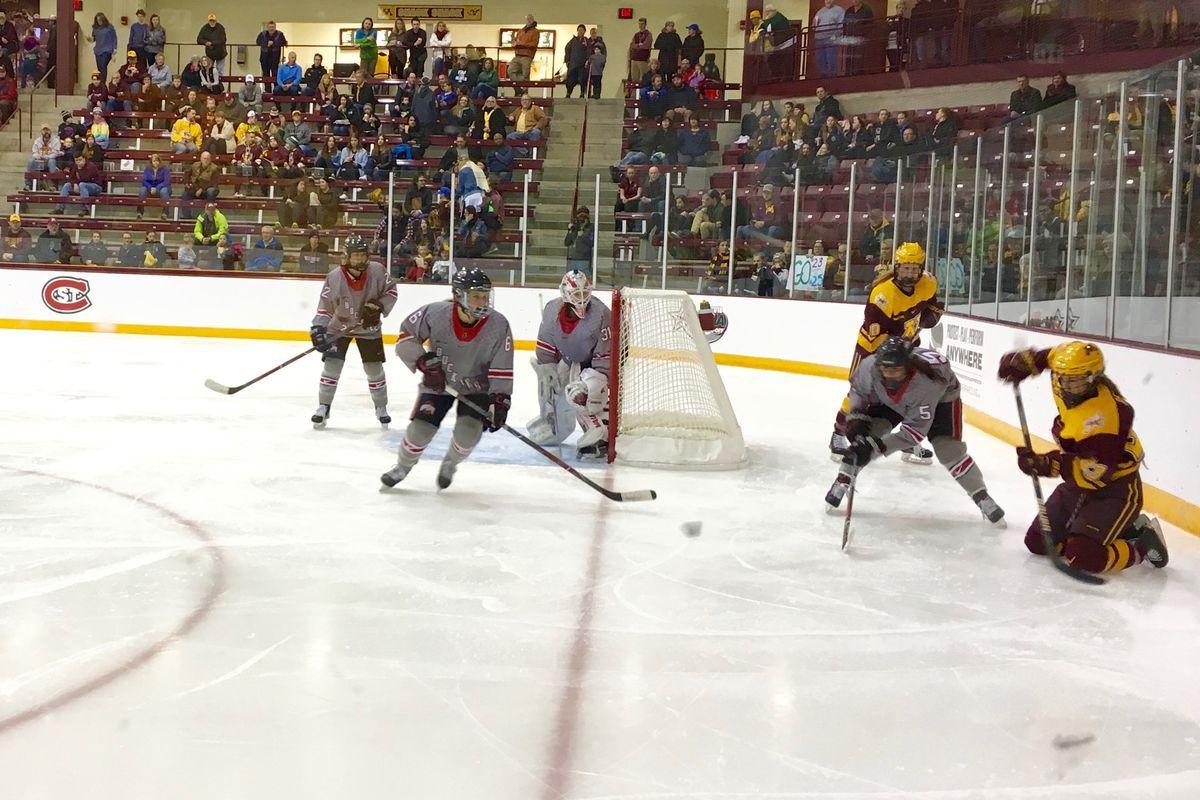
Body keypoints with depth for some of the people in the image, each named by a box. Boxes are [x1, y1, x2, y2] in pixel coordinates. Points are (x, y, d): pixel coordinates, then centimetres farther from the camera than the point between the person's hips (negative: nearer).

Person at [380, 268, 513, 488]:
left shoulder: (498, 325, -20)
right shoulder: (436, 313, -22)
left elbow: (502, 370, -16)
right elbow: (406, 336, -11)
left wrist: (500, 401, -23)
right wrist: (424, 362, -23)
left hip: (476, 387, 0)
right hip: (438, 382, 0)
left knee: (469, 430, -20)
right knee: (421, 427, -11)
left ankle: (450, 464, 13)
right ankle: (402, 467, 20)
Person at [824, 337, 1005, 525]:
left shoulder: (925, 381, -44)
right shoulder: (869, 367, -35)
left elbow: (916, 429, -38)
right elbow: (857, 388, -9)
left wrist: (878, 446, -43)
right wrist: (856, 418, -21)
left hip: (942, 397, -4)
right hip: (889, 399, 4)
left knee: (948, 449, -16)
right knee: (866, 432, -15)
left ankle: (982, 498, 0)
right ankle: (841, 484, -3)